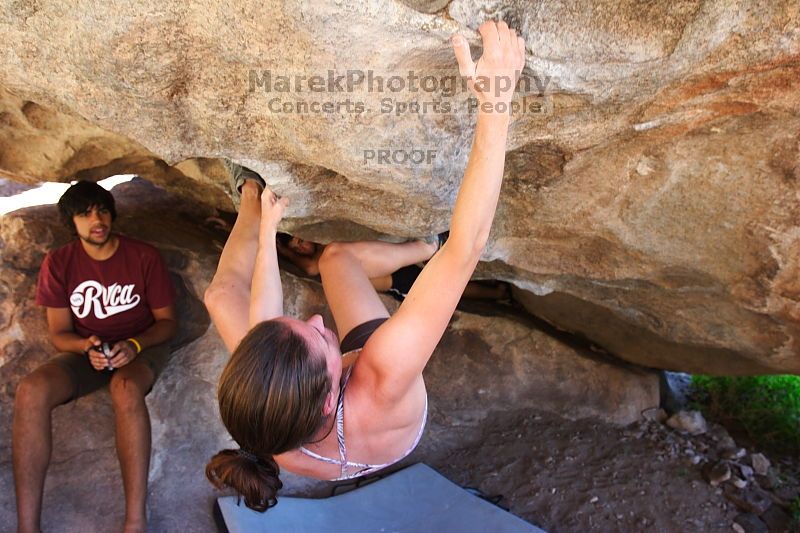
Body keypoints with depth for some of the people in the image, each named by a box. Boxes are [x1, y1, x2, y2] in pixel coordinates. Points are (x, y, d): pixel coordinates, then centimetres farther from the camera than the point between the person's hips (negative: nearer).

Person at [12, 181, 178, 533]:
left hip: (141, 348, -3)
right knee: (30, 391, -29)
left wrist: (134, 345, -23)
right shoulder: (58, 263, -1)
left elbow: (167, 321, -3)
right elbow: (59, 333, 1)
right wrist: (87, 347, -22)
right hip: (87, 350, 3)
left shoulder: (144, 256, -7)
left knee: (126, 389, -39)